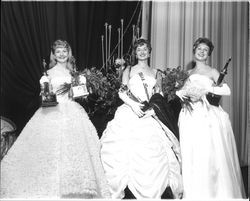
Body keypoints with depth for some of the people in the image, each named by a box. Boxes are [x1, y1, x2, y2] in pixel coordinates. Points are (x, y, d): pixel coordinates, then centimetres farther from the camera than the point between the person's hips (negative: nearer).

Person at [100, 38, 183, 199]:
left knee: (152, 154, -3)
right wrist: (133, 104, -15)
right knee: (128, 152, -9)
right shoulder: (129, 70, 8)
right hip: (130, 114, -2)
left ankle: (151, 192, 9)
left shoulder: (154, 72, 15)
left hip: (149, 115, 2)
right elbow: (122, 93, 1)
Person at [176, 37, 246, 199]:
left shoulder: (212, 72, 5)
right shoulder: (189, 73, 17)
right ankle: (194, 193, 11)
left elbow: (227, 90, -8)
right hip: (191, 118, 4)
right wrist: (186, 93, -5)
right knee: (192, 157, 1)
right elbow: (181, 92, 16)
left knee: (210, 154, -7)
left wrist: (207, 89, -15)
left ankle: (215, 193, 7)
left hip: (209, 118, -3)